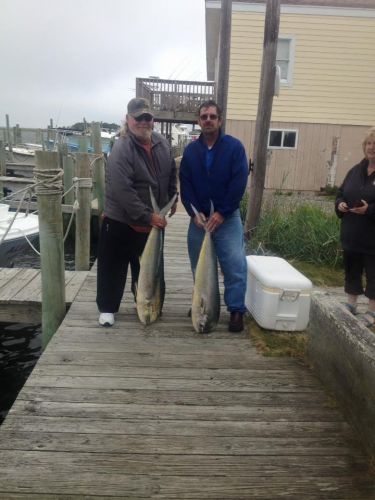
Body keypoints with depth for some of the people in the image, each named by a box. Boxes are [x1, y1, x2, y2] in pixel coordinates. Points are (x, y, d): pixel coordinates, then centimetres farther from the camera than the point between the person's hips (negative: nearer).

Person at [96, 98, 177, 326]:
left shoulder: (162, 143, 1)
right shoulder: (121, 149, -20)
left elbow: (172, 173, 17)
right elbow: (123, 191, -27)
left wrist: (172, 199, 11)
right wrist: (147, 216, -27)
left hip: (153, 219, 6)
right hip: (121, 221, -5)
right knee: (113, 267, 5)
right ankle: (107, 308, 22)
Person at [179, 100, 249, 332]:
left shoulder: (234, 147, -4)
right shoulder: (191, 150, 6)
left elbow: (239, 183, -10)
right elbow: (185, 184, 2)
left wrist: (221, 213, -13)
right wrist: (195, 213, -10)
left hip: (228, 217, -3)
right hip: (199, 217, 3)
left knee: (235, 265, -9)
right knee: (199, 265, 10)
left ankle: (237, 311, 3)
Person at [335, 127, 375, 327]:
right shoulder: (356, 170, 9)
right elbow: (341, 193, 16)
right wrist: (340, 204, -4)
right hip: (352, 234, 6)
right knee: (352, 270, 16)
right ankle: (351, 304, 32)